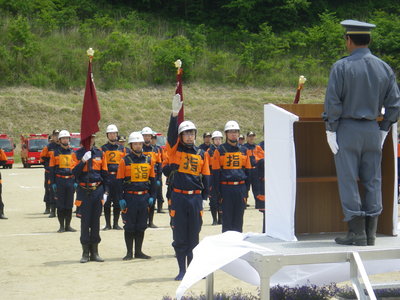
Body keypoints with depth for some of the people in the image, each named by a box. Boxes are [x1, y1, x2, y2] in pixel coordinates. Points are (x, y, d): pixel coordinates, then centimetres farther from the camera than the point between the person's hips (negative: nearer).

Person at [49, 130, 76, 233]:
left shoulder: (73, 153, 9)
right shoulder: (55, 153, 3)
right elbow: (52, 168, 2)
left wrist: (76, 182, 3)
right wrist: (52, 183, -5)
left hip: (70, 181, 2)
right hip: (59, 181, -2)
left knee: (69, 205, 4)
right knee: (60, 205, -1)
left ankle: (68, 225, 11)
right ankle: (61, 226, 5)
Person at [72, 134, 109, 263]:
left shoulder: (100, 153, 6)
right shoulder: (77, 154, 1)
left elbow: (105, 174, 8)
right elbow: (74, 173, -10)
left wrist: (105, 192, 3)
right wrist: (83, 161, -21)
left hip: (98, 191, 2)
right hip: (84, 192, -2)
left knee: (96, 222, 5)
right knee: (85, 222, 0)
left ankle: (94, 252, 12)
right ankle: (85, 253, 6)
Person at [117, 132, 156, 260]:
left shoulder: (149, 160, 8)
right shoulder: (125, 161, -2)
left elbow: (152, 180, 12)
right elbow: (120, 181, -2)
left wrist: (152, 196, 6)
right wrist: (121, 198, -7)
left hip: (144, 197, 3)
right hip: (130, 197, -3)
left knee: (141, 226, 8)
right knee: (129, 227, 1)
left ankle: (138, 251, 17)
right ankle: (129, 252, 9)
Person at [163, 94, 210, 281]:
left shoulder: (201, 154, 10)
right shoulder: (175, 151, 3)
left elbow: (205, 176, 13)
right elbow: (171, 134, -13)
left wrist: (204, 197, 6)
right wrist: (175, 114, -25)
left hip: (196, 197, 2)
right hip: (178, 197, -2)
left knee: (194, 235, 7)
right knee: (179, 235, 1)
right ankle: (182, 270, 8)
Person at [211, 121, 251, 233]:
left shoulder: (243, 151, 11)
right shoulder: (219, 151, 0)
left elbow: (248, 171, 13)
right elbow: (216, 173, -2)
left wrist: (246, 190, 7)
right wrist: (218, 192, -7)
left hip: (241, 188, 3)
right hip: (226, 189, -3)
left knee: (238, 219, 8)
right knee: (227, 219, 0)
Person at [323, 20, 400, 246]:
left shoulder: (341, 67, -8)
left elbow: (333, 102, -13)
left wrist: (330, 130, -5)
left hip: (347, 129, -4)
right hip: (372, 130, 4)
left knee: (348, 181, 0)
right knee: (373, 181, 9)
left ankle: (357, 233, -1)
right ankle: (370, 233, 10)